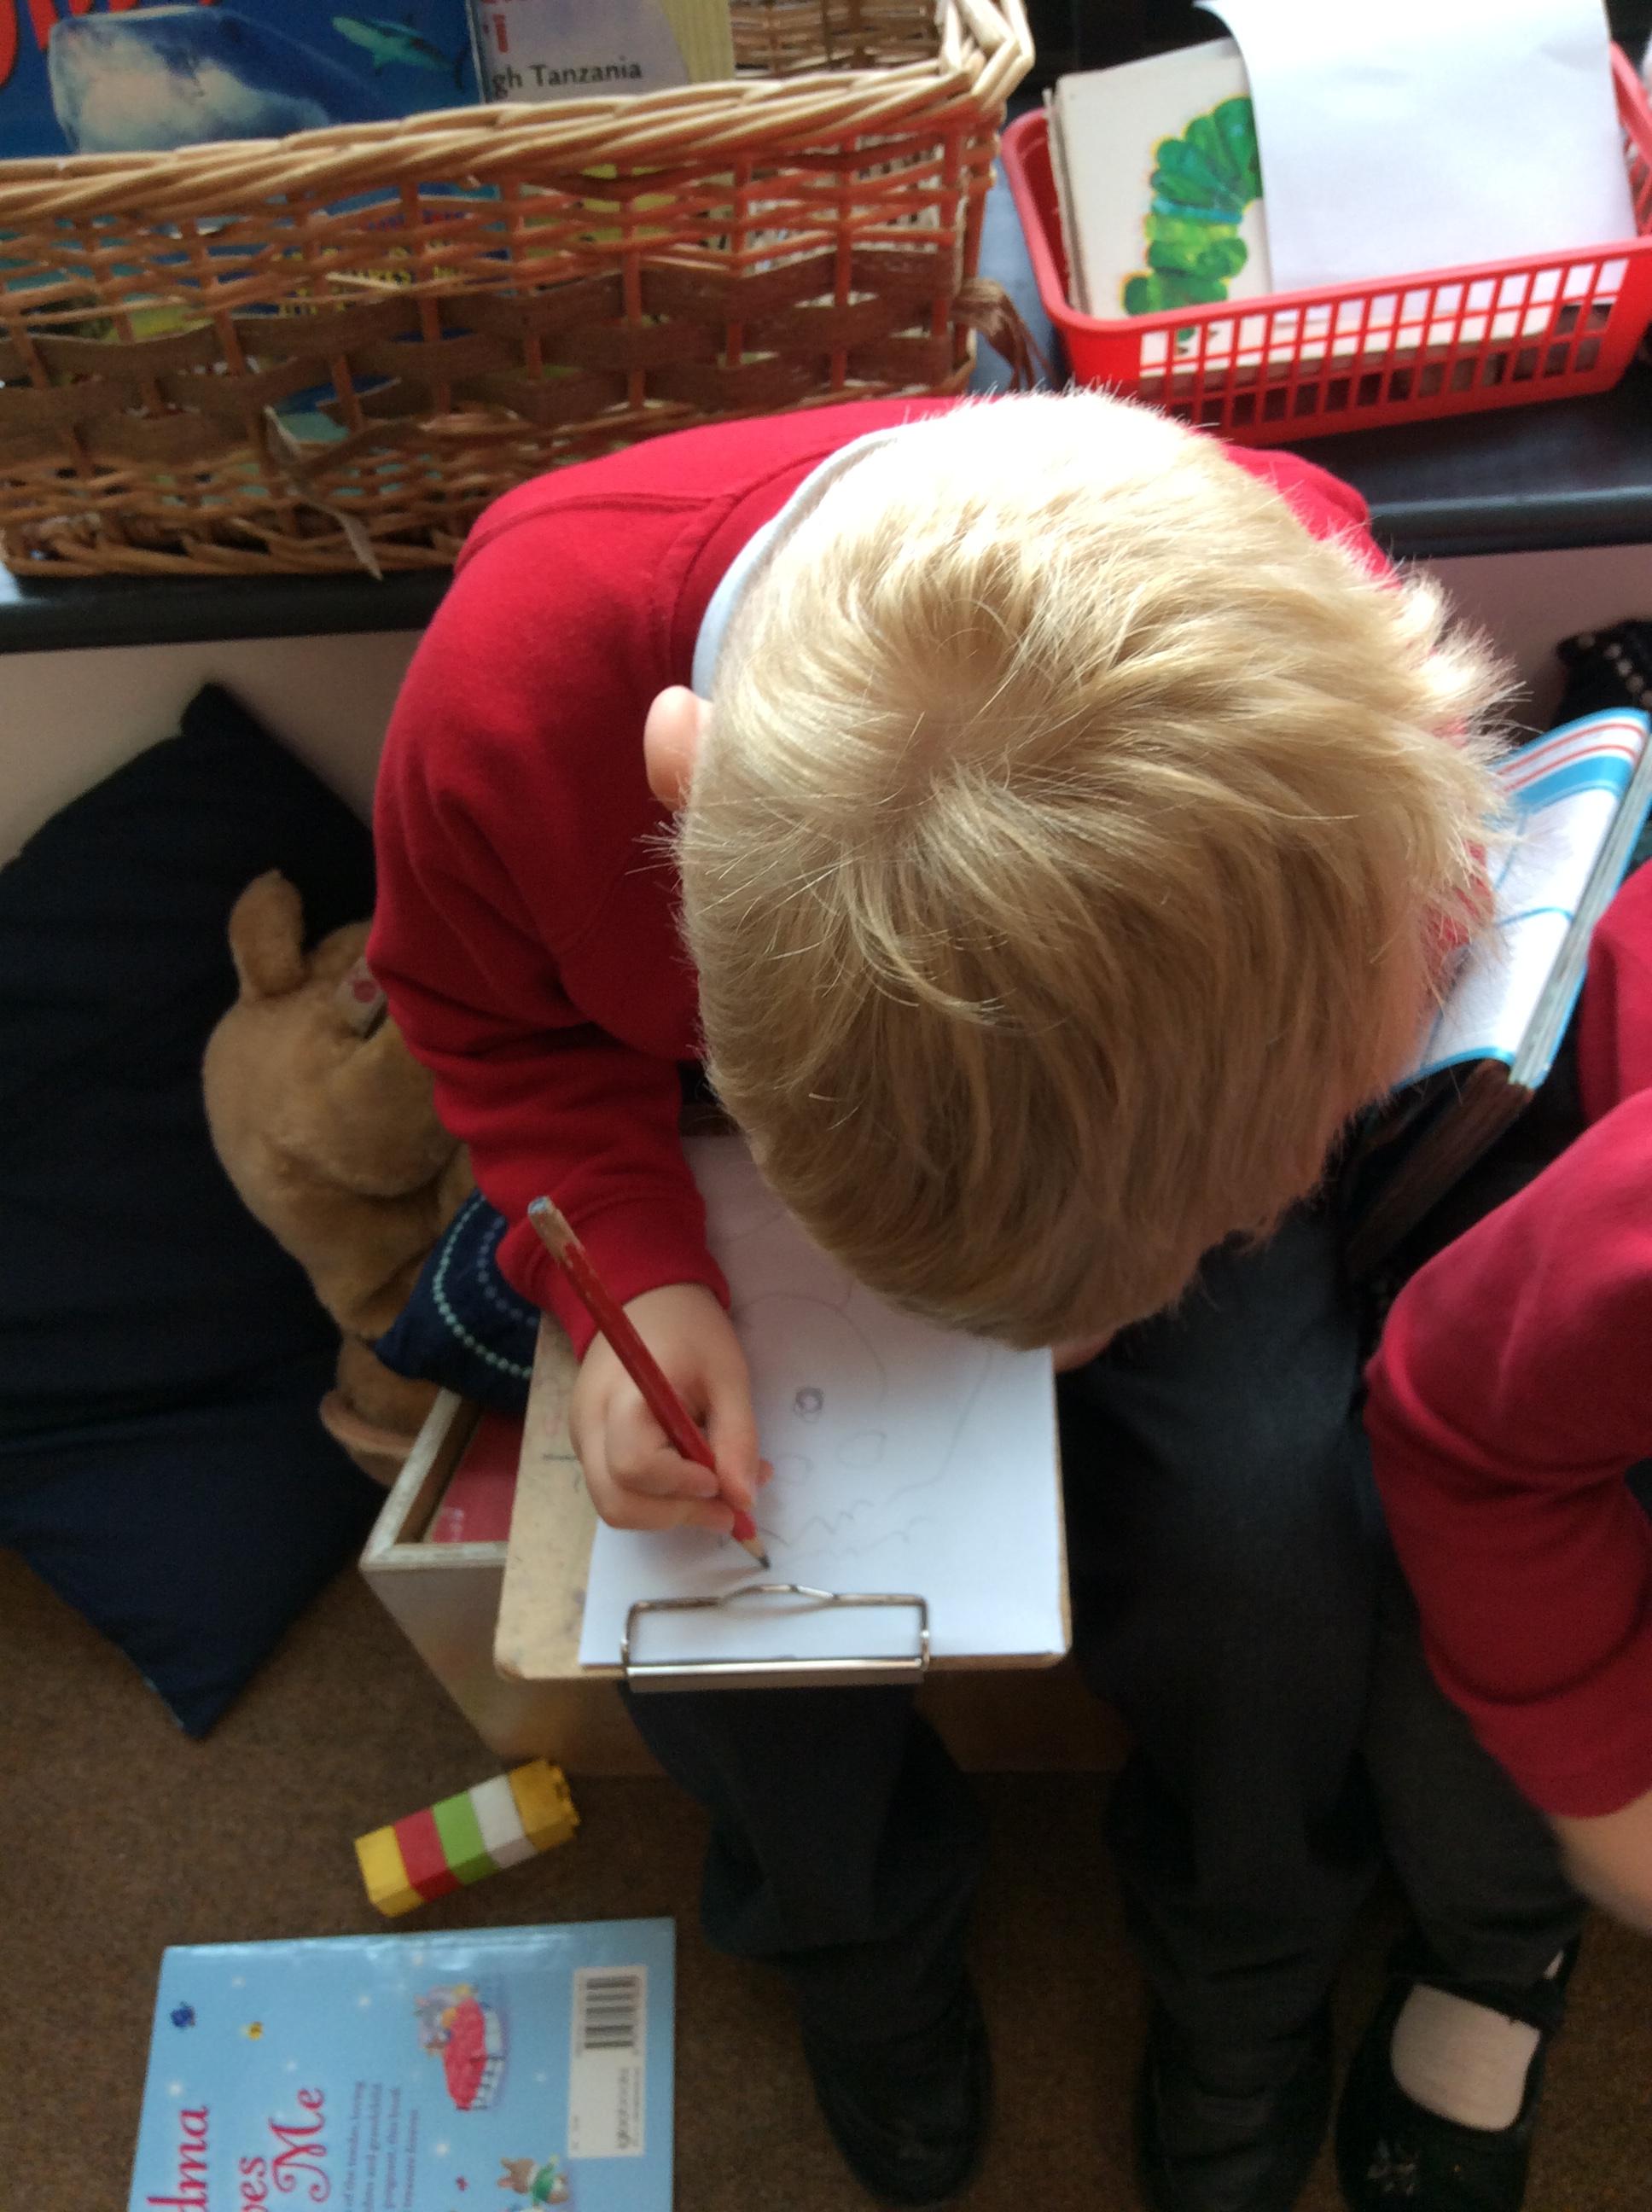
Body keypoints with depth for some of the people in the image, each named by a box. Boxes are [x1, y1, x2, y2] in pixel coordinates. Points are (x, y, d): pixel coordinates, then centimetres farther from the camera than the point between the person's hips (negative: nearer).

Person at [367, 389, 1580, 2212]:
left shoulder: (1302, 657, -35)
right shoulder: (507, 685, -35)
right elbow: (486, 1015, -10)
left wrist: (1142, 1243, -22)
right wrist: (629, 1274, -27)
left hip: (1169, 1095, 0)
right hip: (709, 1123, 1)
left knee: (1271, 1529, -18)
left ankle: (1246, 1950, 20)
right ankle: (859, 1932, 24)